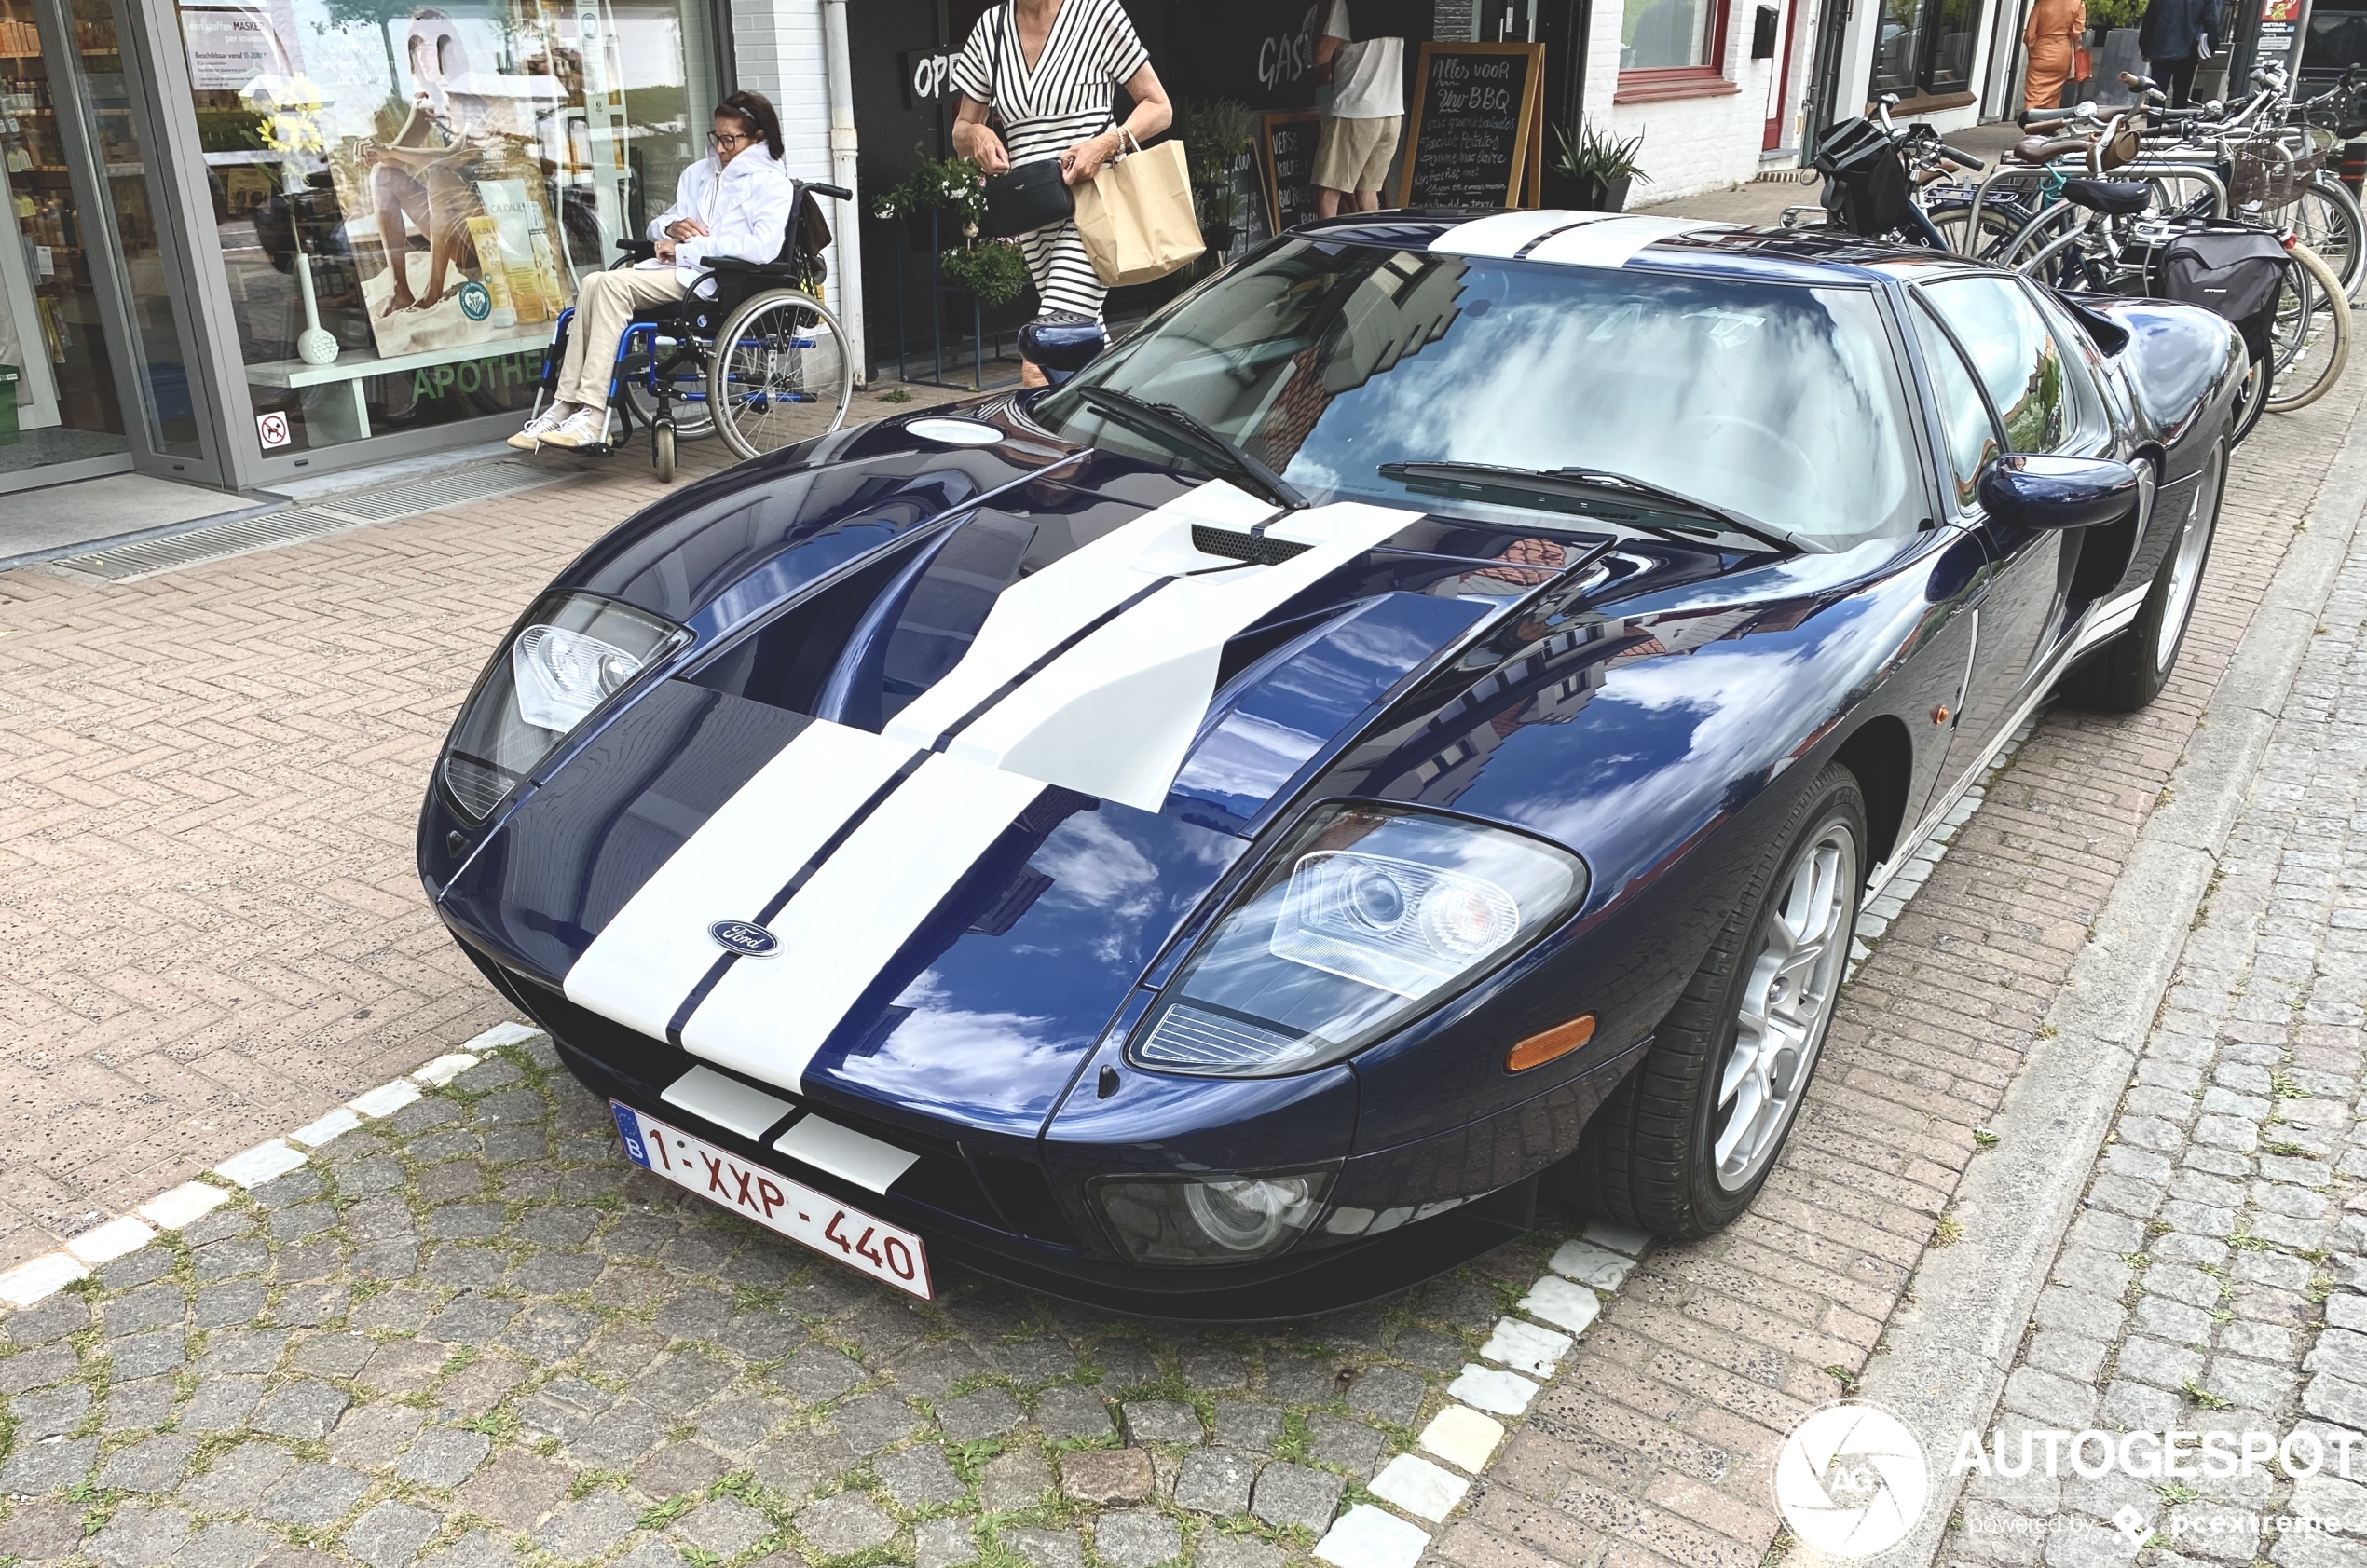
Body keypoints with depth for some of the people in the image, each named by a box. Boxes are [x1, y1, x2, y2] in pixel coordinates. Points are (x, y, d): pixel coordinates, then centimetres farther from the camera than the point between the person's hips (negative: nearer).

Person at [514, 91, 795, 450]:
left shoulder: (771, 182, 1)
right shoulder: (700, 173, 26)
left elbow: (763, 246, -17)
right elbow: (657, 224, 29)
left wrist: (687, 249, -13)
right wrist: (672, 226, 2)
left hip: (717, 277, -7)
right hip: (677, 267, 7)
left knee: (612, 285, -26)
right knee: (593, 283, -20)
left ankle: (593, 419, -31)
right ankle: (564, 407, -23)